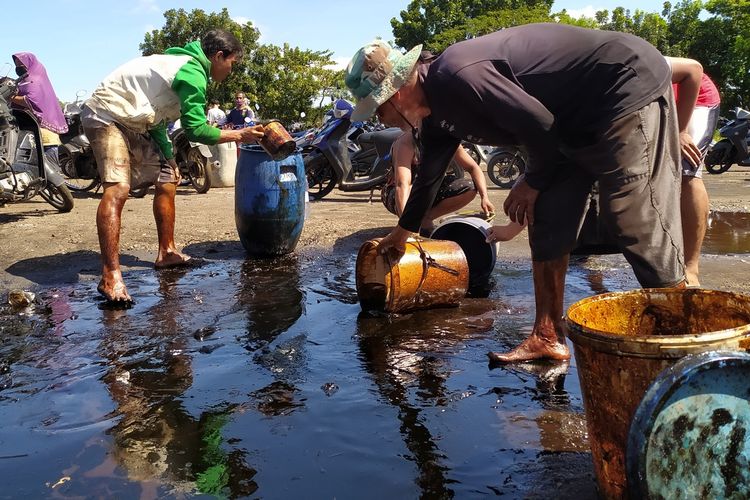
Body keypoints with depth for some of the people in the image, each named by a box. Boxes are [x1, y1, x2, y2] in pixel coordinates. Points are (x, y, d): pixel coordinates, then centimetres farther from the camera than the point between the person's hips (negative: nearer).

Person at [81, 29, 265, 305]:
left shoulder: (182, 63, 17)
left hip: (132, 124, 11)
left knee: (167, 180, 11)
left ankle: (166, 252, 20)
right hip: (107, 116, -11)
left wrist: (168, 156, 9)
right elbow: (196, 129, -18)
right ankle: (110, 277, -31)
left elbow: (157, 120, 18)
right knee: (117, 189, -25)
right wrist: (239, 135, -9)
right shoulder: (193, 73, -15)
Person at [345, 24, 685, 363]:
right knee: (547, 224, 5)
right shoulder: (436, 109, 6)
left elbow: (540, 124, -25)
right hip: (581, 119, 10)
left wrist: (533, 183, -7)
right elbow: (428, 176, 22)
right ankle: (547, 338, 10)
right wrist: (402, 233, 35)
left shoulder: (457, 77, -26)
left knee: (638, 225, -12)